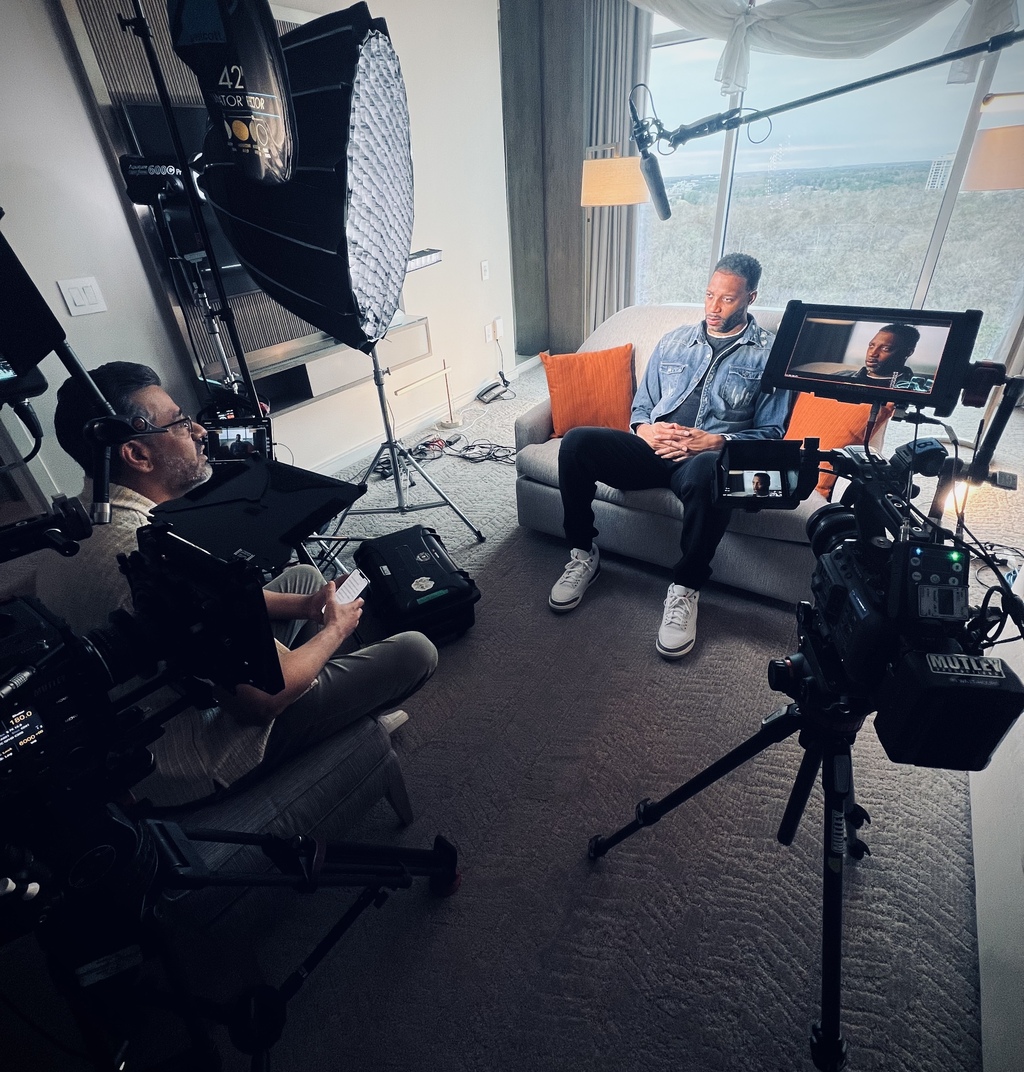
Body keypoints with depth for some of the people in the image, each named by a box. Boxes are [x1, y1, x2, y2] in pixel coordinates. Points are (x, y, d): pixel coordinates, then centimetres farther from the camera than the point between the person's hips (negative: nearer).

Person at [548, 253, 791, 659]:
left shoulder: (769, 353, 11)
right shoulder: (673, 342, 22)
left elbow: (770, 433, 4)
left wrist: (716, 441, -14)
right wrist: (645, 429, -4)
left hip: (709, 455, -3)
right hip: (654, 449, 4)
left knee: (706, 471, -43)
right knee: (576, 442, -22)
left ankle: (685, 589, -24)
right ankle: (583, 555, -8)